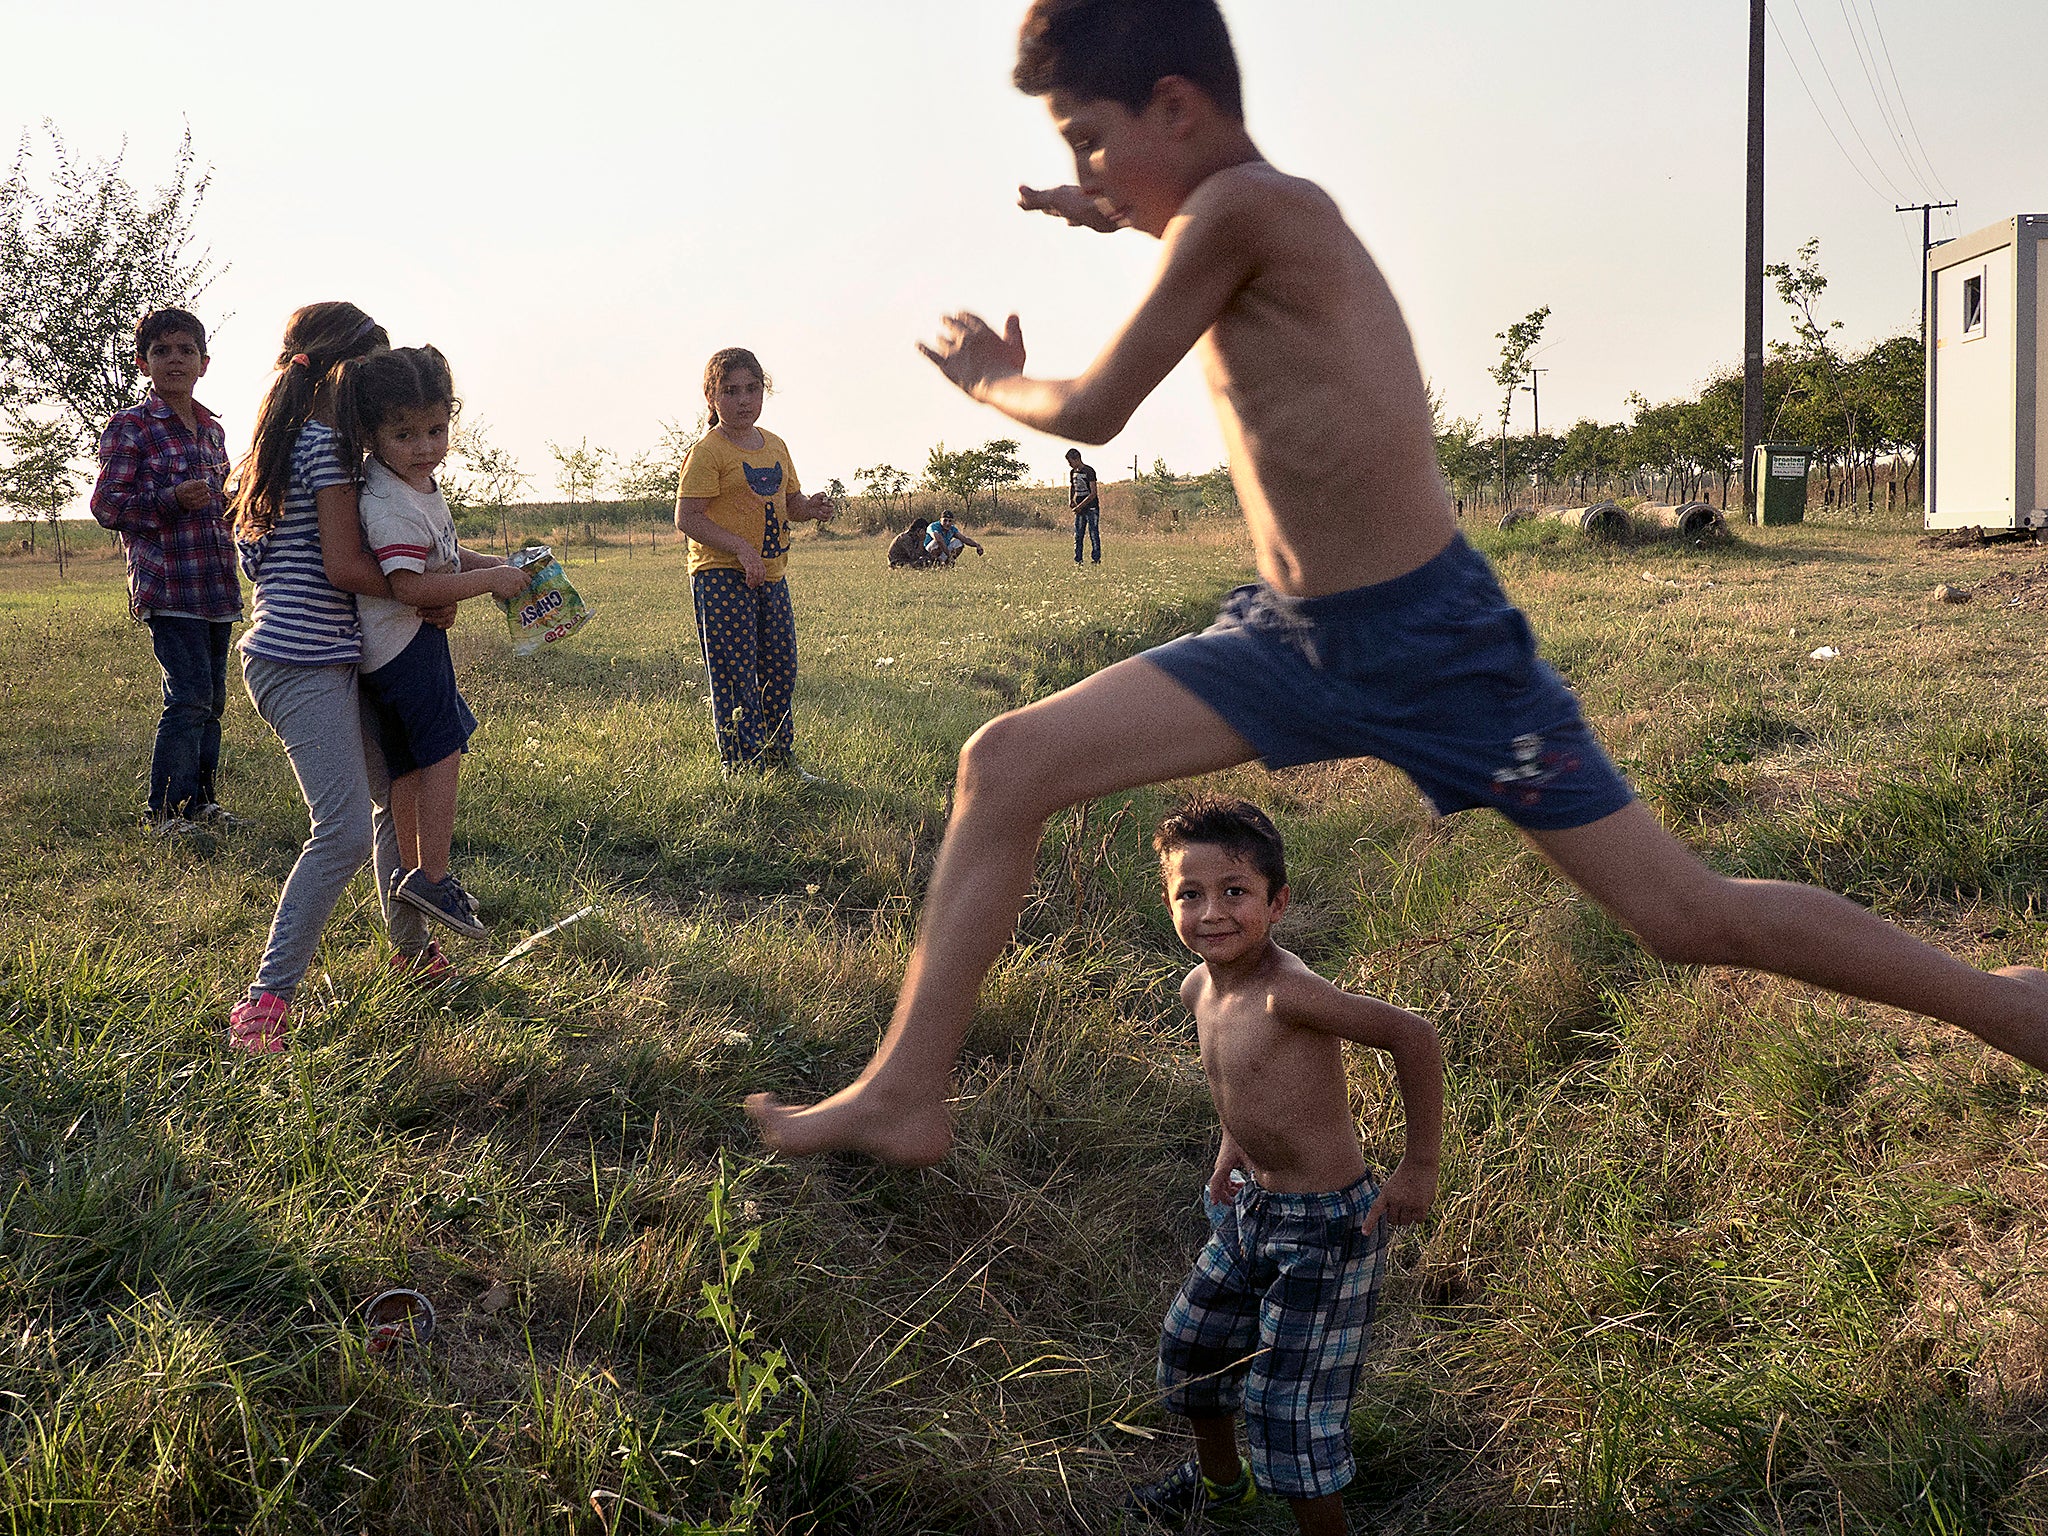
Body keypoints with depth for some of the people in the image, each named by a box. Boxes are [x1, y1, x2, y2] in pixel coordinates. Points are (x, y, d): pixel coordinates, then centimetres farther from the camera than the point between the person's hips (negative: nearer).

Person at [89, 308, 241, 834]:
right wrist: (173, 501, -20)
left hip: (216, 587, 7)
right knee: (190, 696, -13)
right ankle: (163, 812, -3)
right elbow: (107, 506, -8)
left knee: (212, 698, 11)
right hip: (166, 586, -7)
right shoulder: (128, 427, -3)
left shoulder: (212, 429, 17)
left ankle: (200, 802, 22)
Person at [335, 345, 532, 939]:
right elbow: (412, 585, -29)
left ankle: (411, 872, 25)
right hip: (405, 641, -10)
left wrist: (493, 564, 11)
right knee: (443, 749, -5)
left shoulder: (418, 487, 10)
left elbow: (439, 556, 23)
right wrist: (491, 580, -22)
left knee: (408, 765, 15)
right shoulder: (389, 505, -24)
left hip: (390, 646, 10)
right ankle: (432, 877, -1)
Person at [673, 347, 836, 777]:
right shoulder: (708, 451, -9)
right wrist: (740, 547, -24)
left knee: (780, 673, 12)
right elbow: (687, 517, -15)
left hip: (770, 577, 7)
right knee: (736, 678, -6)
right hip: (721, 578, -7)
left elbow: (790, 502, 23)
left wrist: (810, 508, -1)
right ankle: (744, 770, 0)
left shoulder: (775, 446, 13)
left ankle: (782, 763, 25)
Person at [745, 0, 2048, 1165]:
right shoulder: (1262, 216, 6)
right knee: (1009, 763, -1)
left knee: (1688, 916, -1)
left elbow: (1093, 412, -10)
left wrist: (992, 383, 8)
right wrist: (1122, 217, 34)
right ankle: (906, 1092, 7)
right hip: (1295, 638, 9)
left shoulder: (1243, 208, -18)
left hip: (1434, 643, -8)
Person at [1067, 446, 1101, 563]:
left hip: (1091, 508, -7)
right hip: (1080, 509, 7)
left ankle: (1097, 560, -2)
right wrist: (1070, 500, 5)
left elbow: (1093, 494, -17)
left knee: (1094, 535, -6)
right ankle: (1078, 561, 9)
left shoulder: (1089, 472, -13)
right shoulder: (1072, 472, 9)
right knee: (1077, 535, 5)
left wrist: (1080, 506, -19)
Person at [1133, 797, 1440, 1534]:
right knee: (1189, 1341, 25)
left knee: (1288, 1406, -1)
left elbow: (1412, 1034, -27)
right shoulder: (1200, 988, -3)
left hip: (1325, 1225, -9)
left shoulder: (1288, 991, -29)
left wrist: (1420, 1167, -20)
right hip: (1250, 1208, 9)